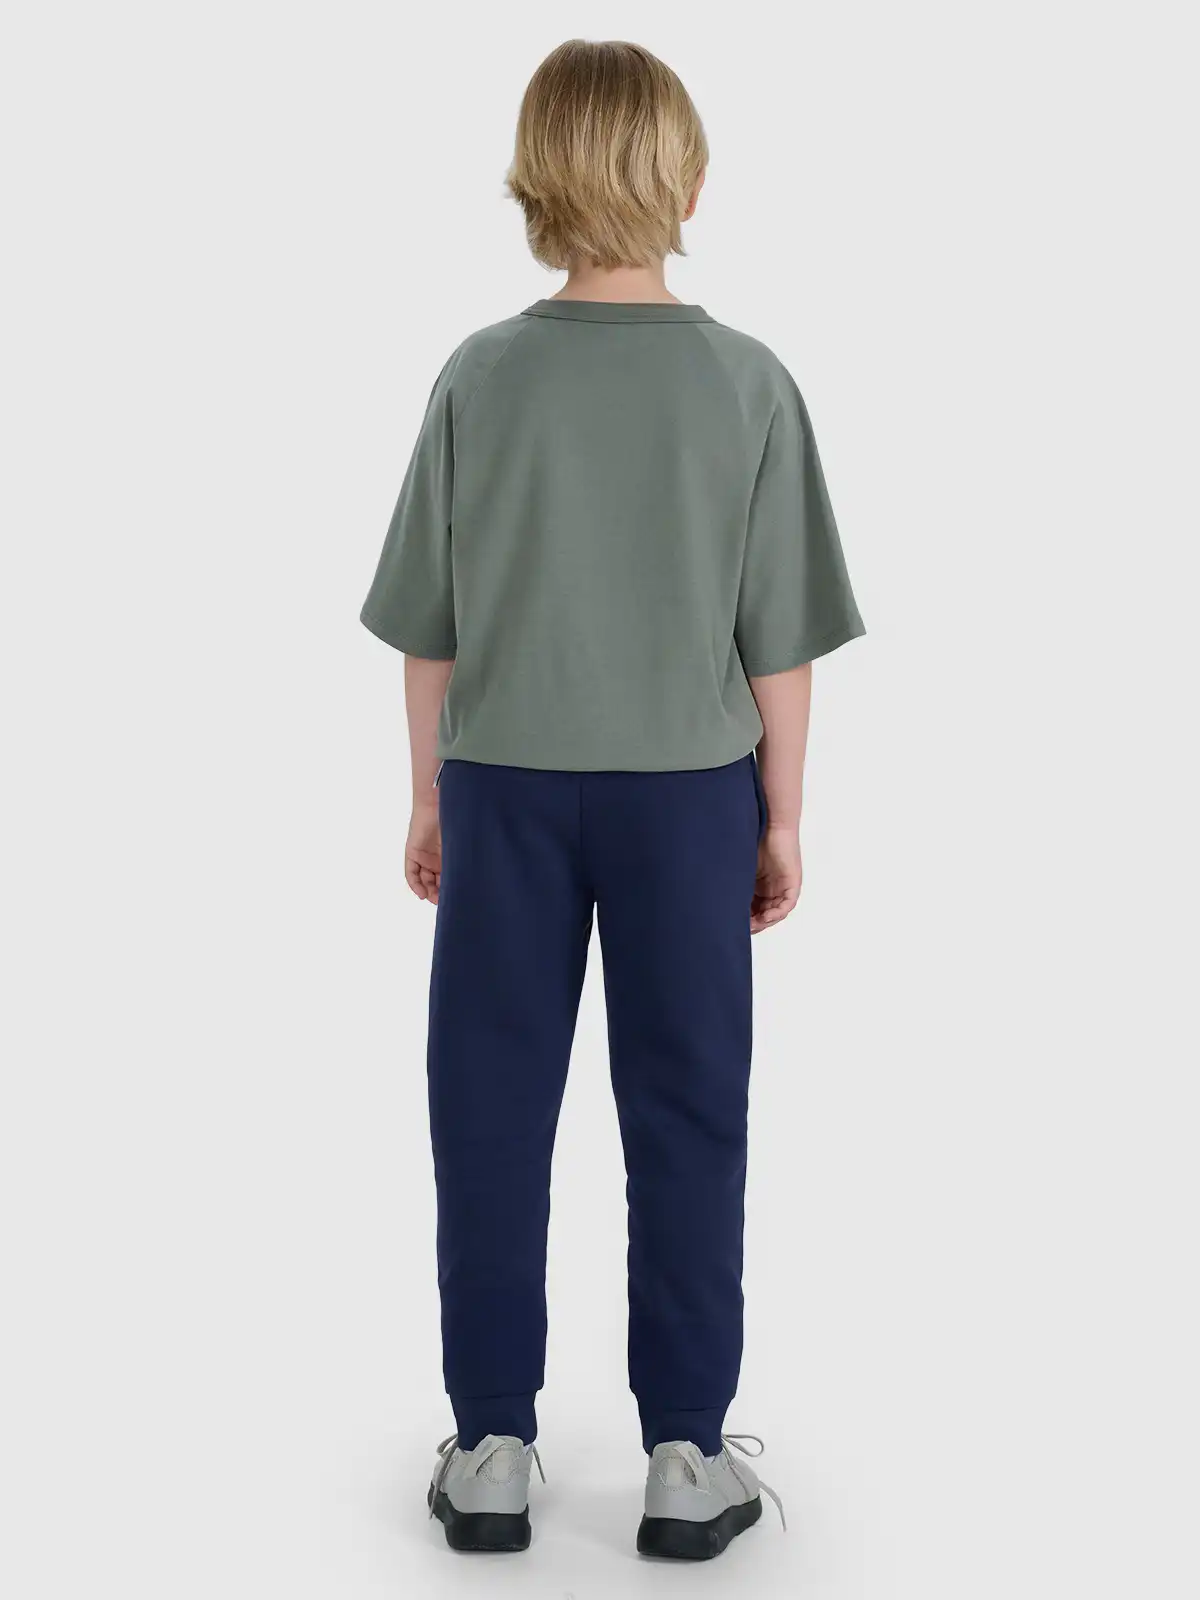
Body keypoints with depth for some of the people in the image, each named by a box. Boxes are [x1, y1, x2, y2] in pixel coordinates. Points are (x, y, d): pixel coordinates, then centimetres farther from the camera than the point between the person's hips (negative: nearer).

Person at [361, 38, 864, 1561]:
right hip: (687, 789, 0)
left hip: (505, 786, 1)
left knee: (492, 1109, 9)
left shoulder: (481, 378, -5)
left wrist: (430, 798, 11)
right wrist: (781, 815, 6)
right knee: (686, 1113, 8)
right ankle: (687, 1451, 15)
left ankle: (491, 1446, 17)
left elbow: (430, 626, 0)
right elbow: (779, 639, -4)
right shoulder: (749, 383, -7)